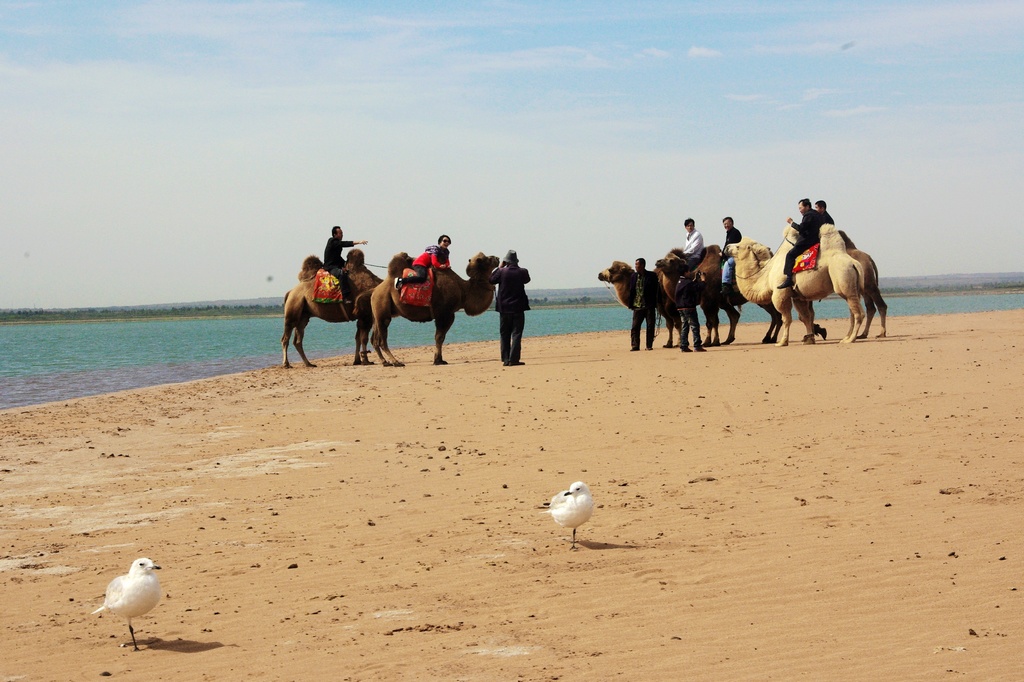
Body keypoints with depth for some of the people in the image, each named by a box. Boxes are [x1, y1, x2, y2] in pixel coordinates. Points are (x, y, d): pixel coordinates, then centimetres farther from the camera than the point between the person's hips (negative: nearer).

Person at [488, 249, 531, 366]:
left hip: (504, 308, 1)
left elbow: (491, 280, 7)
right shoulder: (522, 272, -5)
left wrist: (500, 267, 12)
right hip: (518, 308, -1)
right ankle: (514, 359, -8)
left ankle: (505, 359, 8)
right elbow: (527, 279, 17)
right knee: (516, 334, 0)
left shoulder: (502, 272, -9)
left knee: (505, 335, 10)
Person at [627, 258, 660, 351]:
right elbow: (631, 291, 11)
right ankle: (635, 345, 3)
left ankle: (649, 345, 10)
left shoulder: (652, 276, -2)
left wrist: (656, 304, -5)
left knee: (650, 326, 2)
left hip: (649, 306, -2)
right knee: (635, 326, -3)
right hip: (637, 306, 2)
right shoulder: (633, 276, 8)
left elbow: (657, 290, 0)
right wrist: (631, 305, 5)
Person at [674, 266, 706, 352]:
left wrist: (695, 279, 24)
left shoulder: (679, 283, 11)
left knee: (684, 327, 12)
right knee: (695, 326, -4)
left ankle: (683, 346, 10)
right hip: (689, 307, -9)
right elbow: (700, 287, -18)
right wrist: (702, 279, -2)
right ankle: (697, 346, -7)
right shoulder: (687, 282, -17)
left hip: (681, 308, 9)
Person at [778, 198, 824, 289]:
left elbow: (801, 228, -20)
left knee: (790, 255, -11)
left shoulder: (808, 215, -13)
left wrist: (791, 222, -7)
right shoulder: (817, 214, 19)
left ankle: (789, 279, -20)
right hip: (814, 240, 11)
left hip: (807, 241, -11)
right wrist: (801, 232, 23)